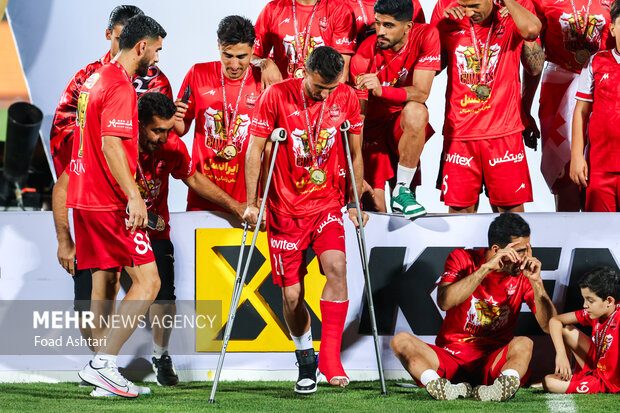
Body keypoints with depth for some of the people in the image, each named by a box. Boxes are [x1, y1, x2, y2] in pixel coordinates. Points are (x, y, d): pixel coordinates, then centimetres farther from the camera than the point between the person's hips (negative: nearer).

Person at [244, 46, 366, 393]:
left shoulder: (347, 99, -3)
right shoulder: (276, 97, -11)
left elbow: (355, 154, 9)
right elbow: (255, 150, -4)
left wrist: (355, 204, 9)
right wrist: (252, 203, -7)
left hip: (327, 204, 1)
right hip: (285, 209, -1)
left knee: (336, 266, -23)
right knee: (291, 294, 0)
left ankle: (330, 355, -19)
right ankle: (305, 359, 24)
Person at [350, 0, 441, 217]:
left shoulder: (426, 36, -14)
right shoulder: (364, 55, -16)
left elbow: (421, 93, -20)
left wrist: (381, 90, -39)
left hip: (404, 126, 0)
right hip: (374, 126, 0)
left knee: (415, 111, -37)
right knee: (374, 207, -14)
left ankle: (402, 191, -22)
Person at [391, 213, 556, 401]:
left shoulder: (524, 273, 0)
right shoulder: (462, 259, -2)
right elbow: (444, 302, -21)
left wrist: (536, 282, -21)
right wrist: (486, 268, -25)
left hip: (495, 362, 0)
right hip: (451, 356, 0)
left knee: (524, 344, -30)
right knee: (401, 341, -24)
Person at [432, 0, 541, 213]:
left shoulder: (510, 19, -2)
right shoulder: (450, 23, 8)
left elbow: (531, 29, -25)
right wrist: (445, 20, 4)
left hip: (502, 131, -2)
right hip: (458, 131, 2)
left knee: (510, 207, -1)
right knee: (459, 209, 0)